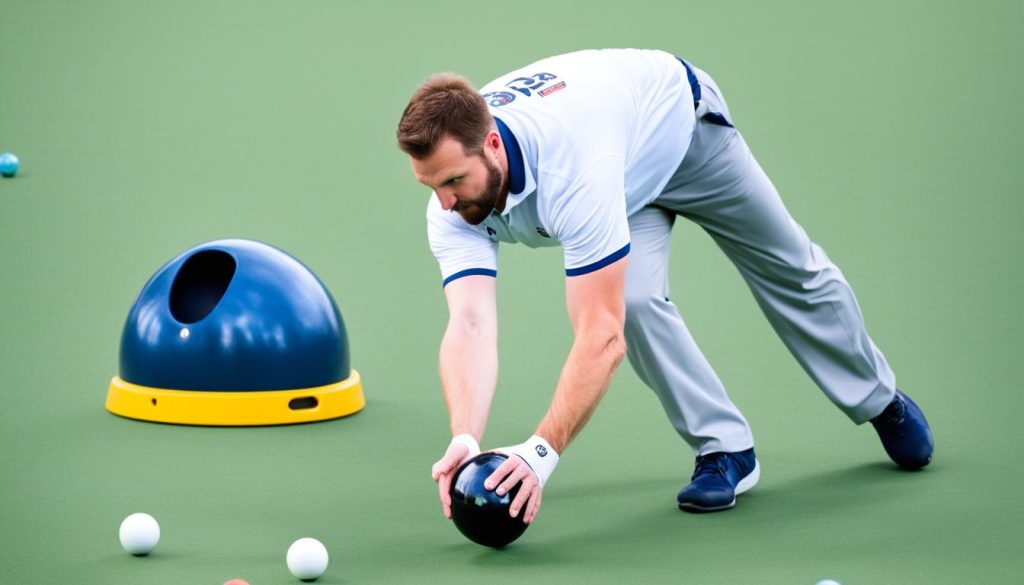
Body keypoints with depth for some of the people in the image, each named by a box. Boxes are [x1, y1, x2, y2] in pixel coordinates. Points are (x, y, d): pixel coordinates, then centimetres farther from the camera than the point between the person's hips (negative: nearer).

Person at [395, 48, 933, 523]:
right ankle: (726, 450, 0)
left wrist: (542, 451, -57)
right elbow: (471, 328, -41)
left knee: (790, 271, 16)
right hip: (633, 183, 4)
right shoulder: (455, 197, -33)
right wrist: (464, 441, -57)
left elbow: (602, 336, -51)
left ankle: (880, 400, 43)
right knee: (633, 299, -21)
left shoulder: (572, 168, -50)